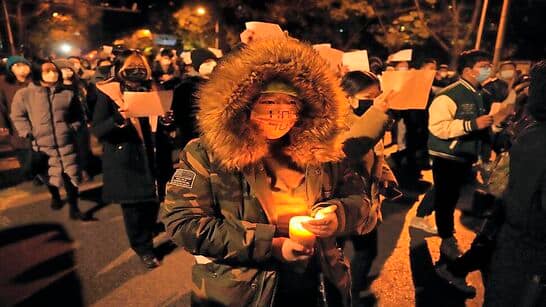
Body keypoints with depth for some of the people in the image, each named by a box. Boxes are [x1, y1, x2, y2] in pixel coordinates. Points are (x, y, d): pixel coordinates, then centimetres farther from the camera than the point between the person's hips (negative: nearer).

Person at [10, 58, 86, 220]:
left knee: (71, 176, 2)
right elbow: (18, 116, 5)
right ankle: (55, 197, 44)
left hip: (66, 143, 1)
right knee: (50, 176, 14)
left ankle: (74, 208, 14)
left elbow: (78, 115, 15)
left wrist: (73, 128, 3)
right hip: (41, 145, 0)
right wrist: (28, 134, -4)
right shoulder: (24, 94, -3)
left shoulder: (67, 94, 2)